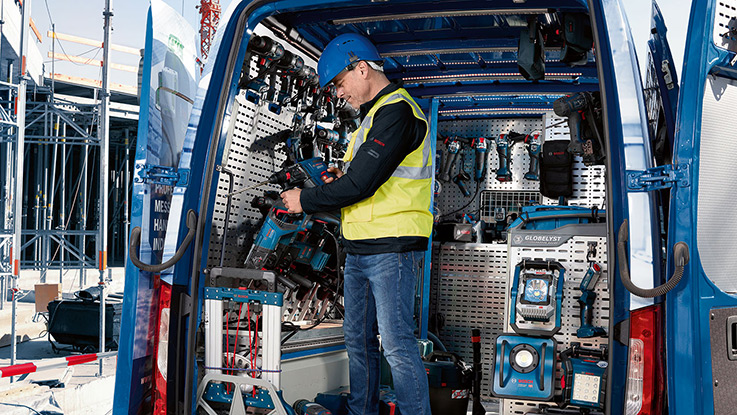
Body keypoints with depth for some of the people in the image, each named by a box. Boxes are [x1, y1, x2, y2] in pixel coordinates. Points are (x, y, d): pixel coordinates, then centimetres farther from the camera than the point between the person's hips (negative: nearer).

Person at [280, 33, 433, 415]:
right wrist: (343, 177, 10)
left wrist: (305, 201, -8)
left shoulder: (396, 111, -13)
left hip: (391, 248, -10)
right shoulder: (373, 114, 21)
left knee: (397, 344, -8)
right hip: (359, 248, 10)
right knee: (358, 340, 14)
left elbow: (362, 184, -20)